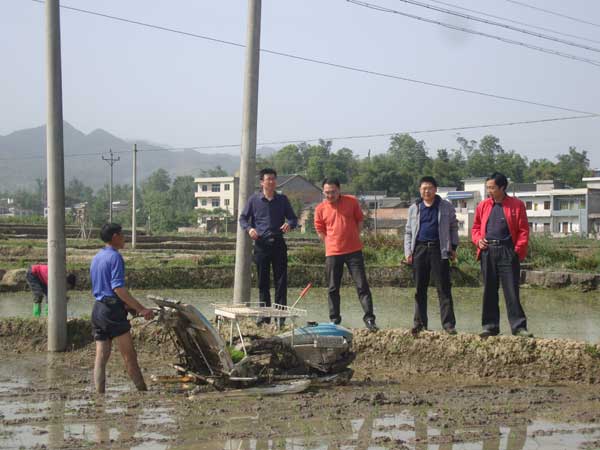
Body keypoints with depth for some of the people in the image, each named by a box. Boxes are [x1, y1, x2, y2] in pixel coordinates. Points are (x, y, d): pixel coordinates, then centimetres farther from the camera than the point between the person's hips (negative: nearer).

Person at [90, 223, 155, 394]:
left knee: (101, 356, 4)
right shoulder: (115, 257, -10)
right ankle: (143, 391, 3)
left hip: (98, 308, 8)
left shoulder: (96, 258, 17)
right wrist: (141, 309, -20)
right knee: (129, 356, -2)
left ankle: (99, 394, -1)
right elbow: (118, 288, -20)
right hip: (113, 310, -8)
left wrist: (126, 305, 24)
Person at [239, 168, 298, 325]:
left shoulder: (282, 200, 7)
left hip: (278, 243, 1)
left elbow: (293, 218, 12)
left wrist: (289, 224, -11)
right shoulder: (254, 200, 4)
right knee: (263, 281, 4)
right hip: (261, 243, 0)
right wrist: (249, 228, -11)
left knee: (281, 280, -3)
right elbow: (243, 218, 10)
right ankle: (264, 314, 10)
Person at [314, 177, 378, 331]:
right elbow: (320, 231, 9)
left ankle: (369, 318, -1)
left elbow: (359, 220, 11)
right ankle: (334, 320, 15)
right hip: (332, 253, 1)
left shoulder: (352, 202, -1)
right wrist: (332, 243, 4)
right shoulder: (320, 209, 1)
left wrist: (353, 239, 8)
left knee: (362, 285, -4)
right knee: (333, 288, 6)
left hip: (354, 251, -1)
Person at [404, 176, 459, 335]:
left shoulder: (446, 207, 6)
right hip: (419, 249, 3)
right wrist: (408, 251, 5)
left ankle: (449, 324, -5)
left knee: (444, 288, -4)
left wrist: (453, 247, 2)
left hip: (439, 249, -3)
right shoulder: (414, 208, 12)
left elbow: (453, 227, 10)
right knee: (419, 289, 5)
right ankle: (419, 323, 12)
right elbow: (408, 232, 14)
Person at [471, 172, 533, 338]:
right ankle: (490, 326, 13)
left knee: (511, 290, -6)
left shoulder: (516, 205, 1)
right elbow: (475, 227, 19)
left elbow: (523, 230, 0)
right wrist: (478, 240, 0)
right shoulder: (483, 206, 12)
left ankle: (518, 326, -3)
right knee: (489, 291, 7)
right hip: (487, 251, 4)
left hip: (507, 251, -4)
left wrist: (519, 250, -9)